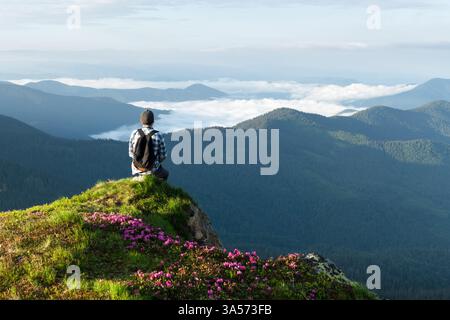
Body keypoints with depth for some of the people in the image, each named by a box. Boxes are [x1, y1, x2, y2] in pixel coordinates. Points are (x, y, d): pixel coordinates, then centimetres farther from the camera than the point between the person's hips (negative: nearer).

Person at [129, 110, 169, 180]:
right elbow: (163, 155, -5)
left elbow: (131, 153, 1)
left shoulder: (135, 133, -8)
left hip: (137, 169, 2)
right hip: (152, 170, -2)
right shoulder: (158, 136, -14)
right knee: (165, 174, 32)